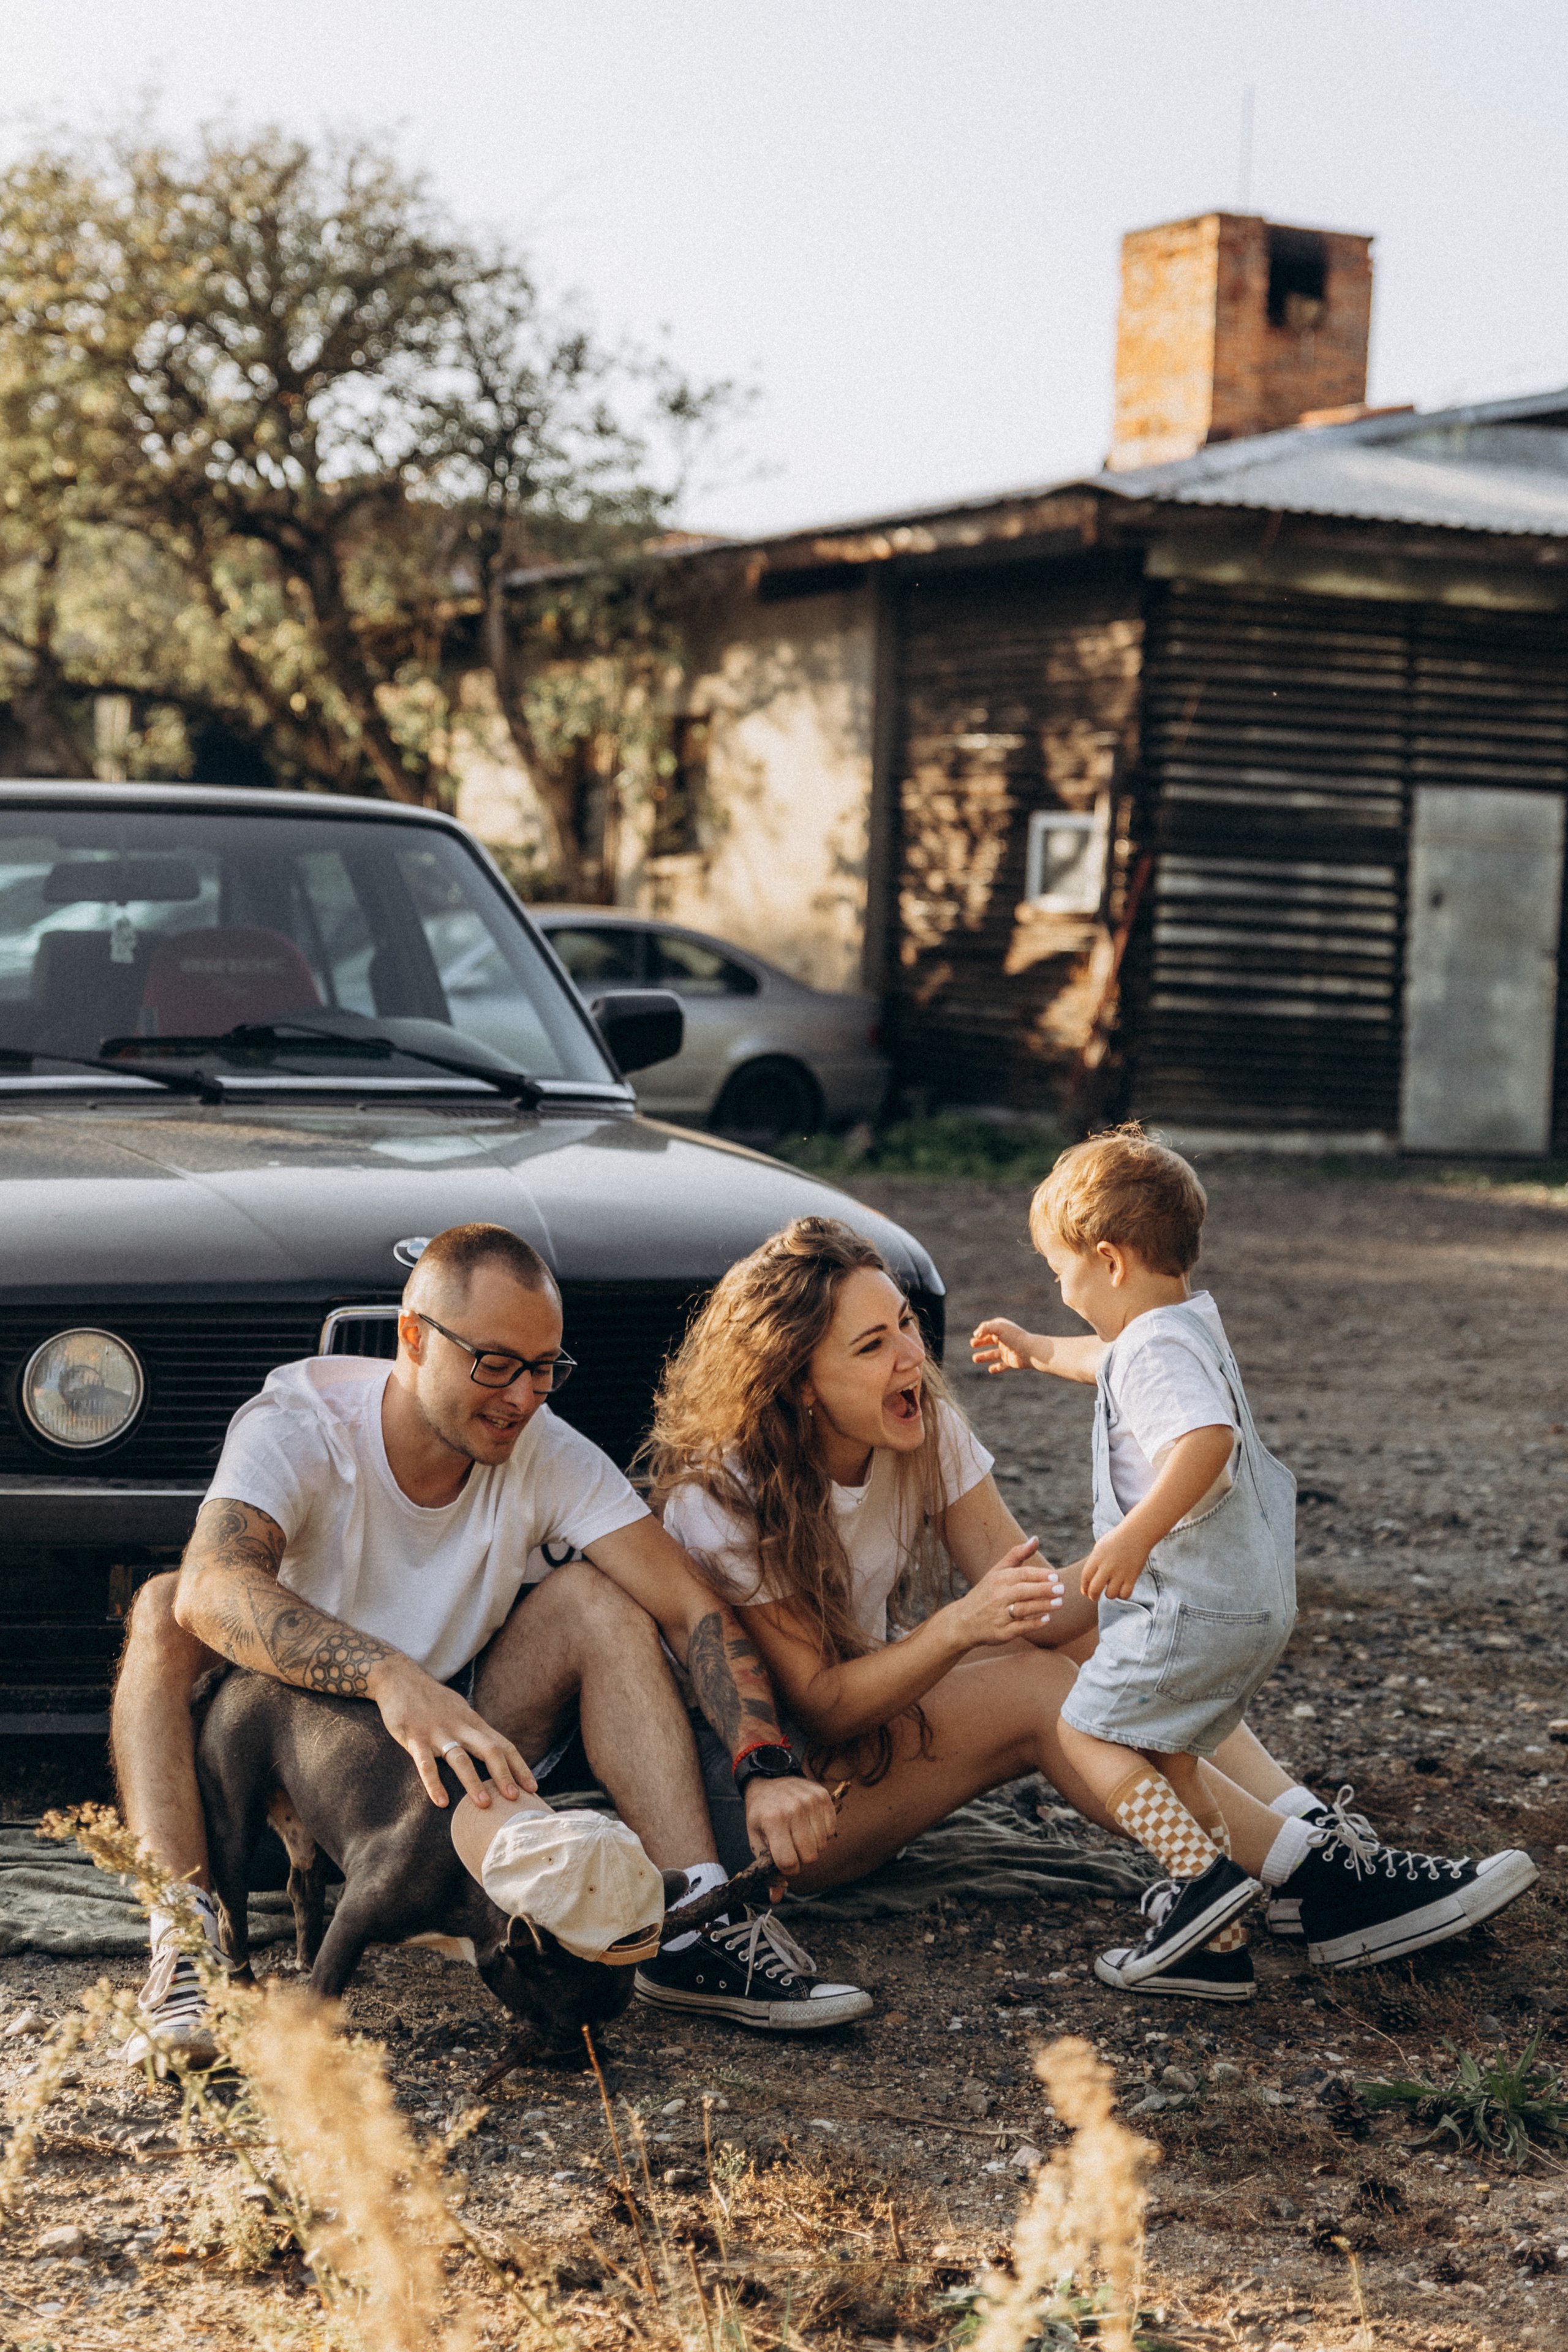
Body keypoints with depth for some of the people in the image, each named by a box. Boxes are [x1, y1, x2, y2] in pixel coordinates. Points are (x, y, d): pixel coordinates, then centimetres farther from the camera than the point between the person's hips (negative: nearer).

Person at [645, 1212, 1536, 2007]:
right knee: (1033, 1687, -27)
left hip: (885, 1711, 7)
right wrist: (958, 1628, -41)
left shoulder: (926, 1422, -5)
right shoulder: (719, 1500, -24)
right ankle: (1320, 1889, -26)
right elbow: (819, 1704, -26)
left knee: (1104, 1631, -12)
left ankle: (1325, 1837, -23)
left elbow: (1035, 1598, -10)